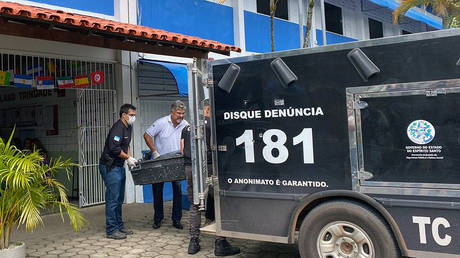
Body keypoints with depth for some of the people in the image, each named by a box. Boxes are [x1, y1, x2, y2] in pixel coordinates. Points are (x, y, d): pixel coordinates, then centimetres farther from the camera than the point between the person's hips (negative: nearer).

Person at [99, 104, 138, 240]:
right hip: (110, 167, -10)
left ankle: (119, 226, 24)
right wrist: (128, 158, -13)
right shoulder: (118, 128, -17)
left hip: (119, 167, 10)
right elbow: (114, 148, -24)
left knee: (119, 199, 15)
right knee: (112, 199, -6)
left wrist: (130, 158, 7)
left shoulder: (128, 127, 14)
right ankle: (111, 230, 1)